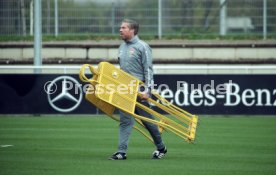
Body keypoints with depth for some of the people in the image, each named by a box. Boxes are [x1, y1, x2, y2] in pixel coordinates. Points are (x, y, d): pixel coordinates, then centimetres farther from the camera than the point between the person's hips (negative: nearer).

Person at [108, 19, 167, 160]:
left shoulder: (142, 47, -8)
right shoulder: (122, 47, 14)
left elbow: (148, 70, -12)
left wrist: (147, 90, -19)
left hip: (139, 90, -6)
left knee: (147, 119, 5)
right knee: (125, 121, -1)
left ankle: (161, 148, 22)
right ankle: (121, 152, -5)